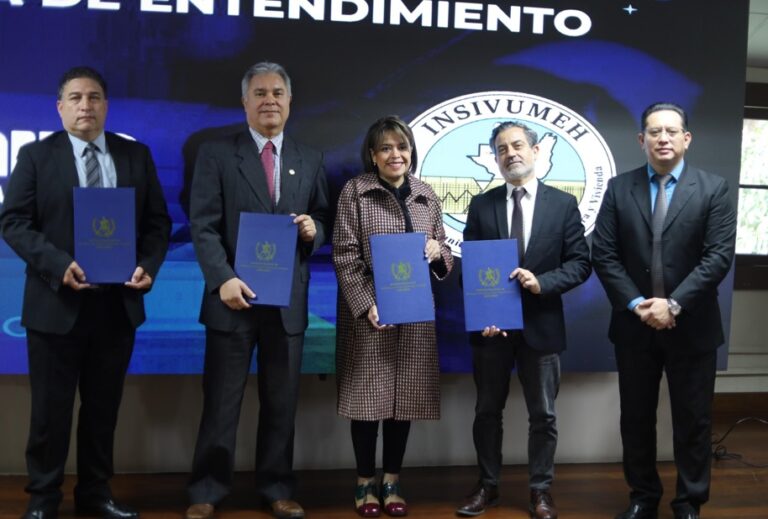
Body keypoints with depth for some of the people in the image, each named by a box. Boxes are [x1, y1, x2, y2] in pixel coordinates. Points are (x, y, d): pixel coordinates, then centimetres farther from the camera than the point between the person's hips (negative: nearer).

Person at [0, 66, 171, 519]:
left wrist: (149, 266, -11)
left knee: (104, 406, 13)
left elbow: (158, 222, 7)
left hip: (118, 303, 3)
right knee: (51, 408, 6)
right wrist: (58, 265, -20)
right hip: (57, 302, -2)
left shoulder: (137, 156, 8)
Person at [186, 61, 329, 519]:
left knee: (282, 403, 9)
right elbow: (203, 225, -5)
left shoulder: (310, 161, 12)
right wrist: (223, 279, -17)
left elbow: (322, 223, 14)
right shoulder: (217, 154, 2)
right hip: (235, 297, -3)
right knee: (221, 402, 4)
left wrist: (314, 229, -10)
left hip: (288, 301, 3)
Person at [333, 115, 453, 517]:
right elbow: (345, 256, -7)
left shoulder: (426, 196, 10)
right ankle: (365, 483, 15)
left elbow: (444, 256, 15)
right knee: (368, 395, 0)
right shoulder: (355, 192, -3)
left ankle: (392, 482, 19)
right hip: (368, 312, -4)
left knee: (405, 396, 7)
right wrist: (367, 305, -17)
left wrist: (437, 251, -9)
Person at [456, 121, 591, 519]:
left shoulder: (563, 204, 1)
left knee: (543, 414, 8)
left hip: (541, 325, -1)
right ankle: (487, 486, 26)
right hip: (491, 325, 1)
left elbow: (580, 263, -3)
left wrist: (542, 283, -18)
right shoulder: (481, 206, 4)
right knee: (487, 411, 12)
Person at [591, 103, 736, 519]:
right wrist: (634, 304, -12)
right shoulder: (619, 188, 3)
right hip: (634, 325, 2)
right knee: (636, 418, 12)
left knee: (692, 421, 8)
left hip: (692, 327, -2)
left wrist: (674, 304, -17)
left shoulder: (713, 189, -2)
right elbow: (603, 253, -1)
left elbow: (719, 255, -10)